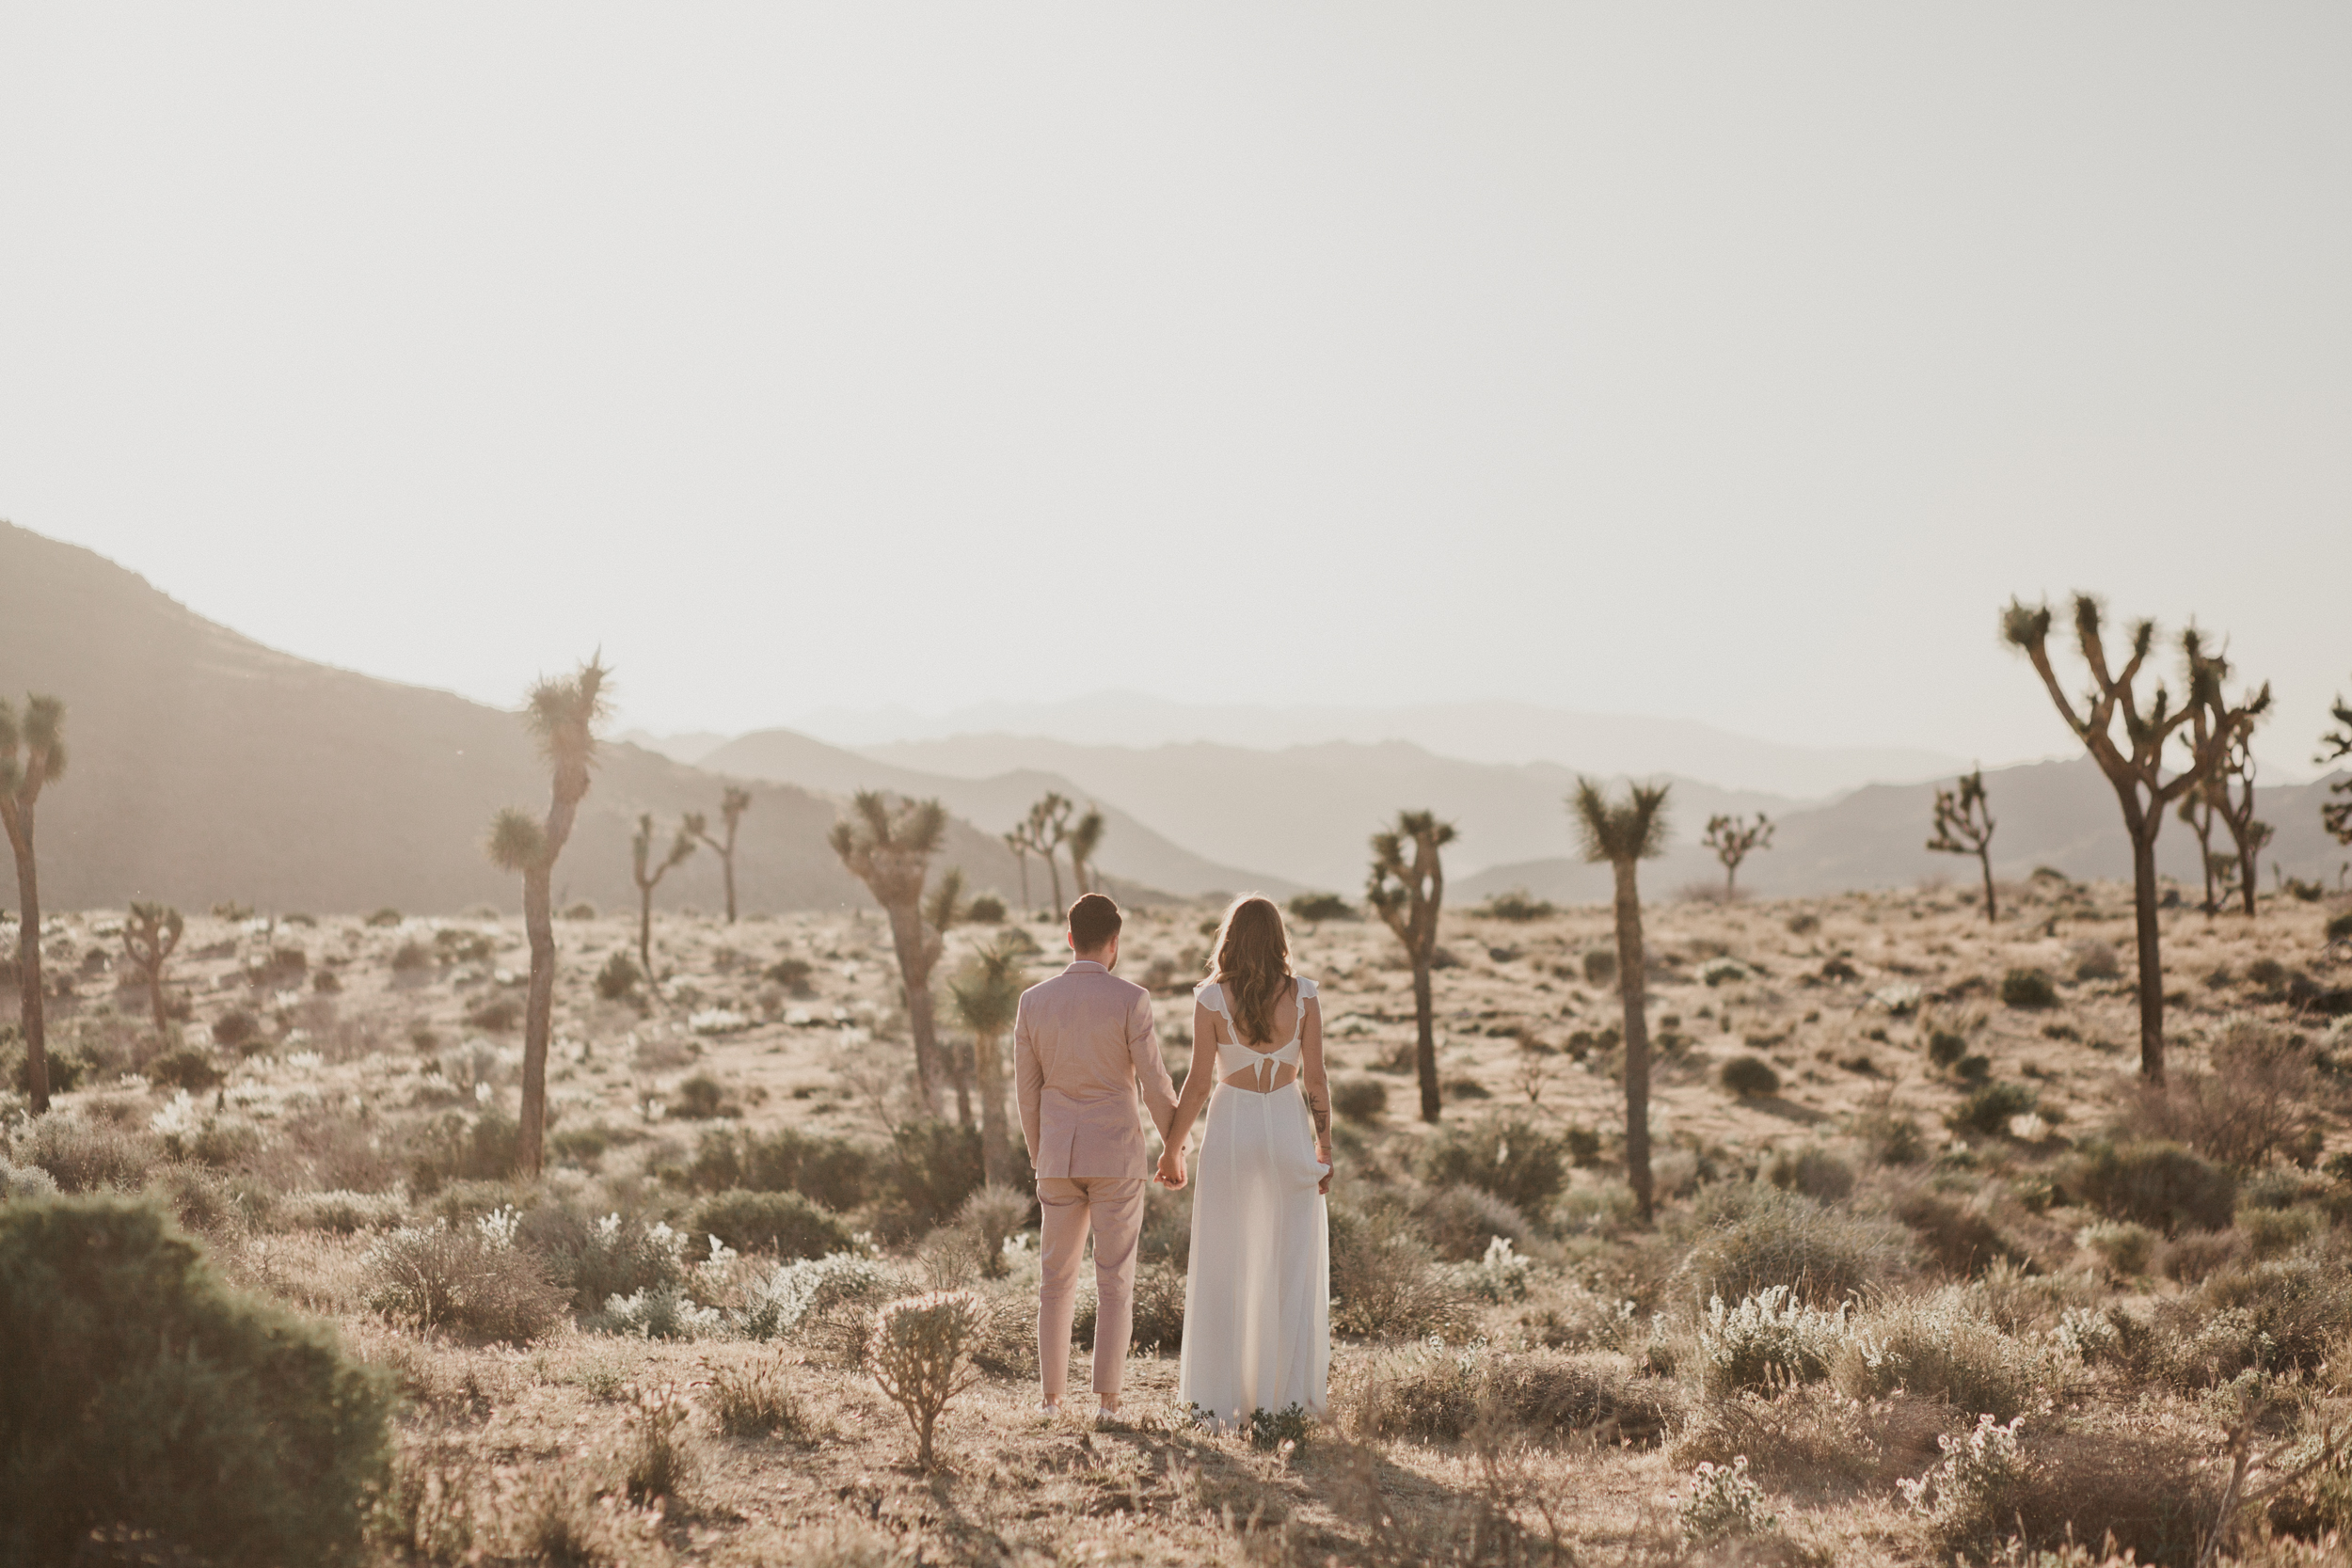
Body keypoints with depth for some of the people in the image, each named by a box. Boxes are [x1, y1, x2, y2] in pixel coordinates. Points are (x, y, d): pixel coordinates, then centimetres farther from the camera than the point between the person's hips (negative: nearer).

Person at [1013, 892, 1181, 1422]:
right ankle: (1107, 1399, 2)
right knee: (1114, 1283, 5)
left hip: (1059, 1158, 3)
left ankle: (1051, 1398, 11)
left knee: (1057, 1280, 12)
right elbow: (1156, 1085, -9)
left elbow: (1027, 1090, 5)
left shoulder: (1034, 1001, -1)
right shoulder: (1130, 1000, -11)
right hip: (1117, 1158, -3)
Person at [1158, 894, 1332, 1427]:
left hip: (1232, 1129, -1)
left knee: (1223, 1269, 7)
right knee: (1293, 1270, 9)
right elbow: (1315, 1079, -2)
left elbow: (1198, 1082, -6)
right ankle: (1292, 1393, 10)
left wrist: (1173, 1147, 4)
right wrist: (1324, 1147, 7)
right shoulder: (1303, 995, -3)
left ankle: (1219, 1400, 10)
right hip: (1289, 1129, 1)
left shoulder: (1212, 998, -7)